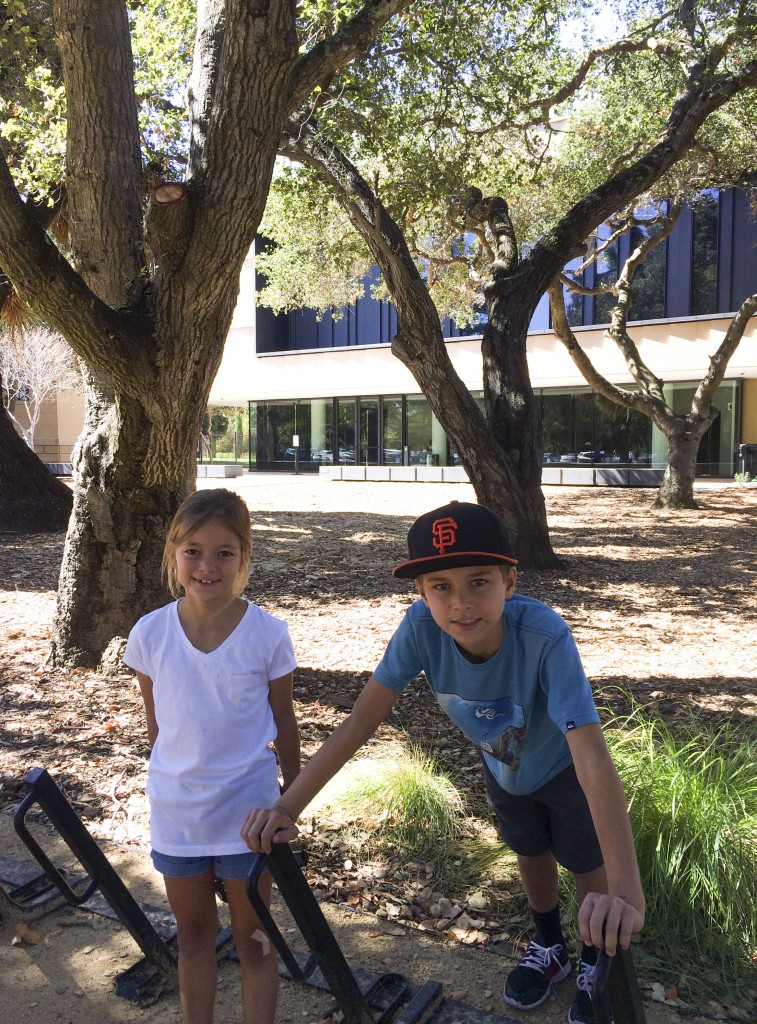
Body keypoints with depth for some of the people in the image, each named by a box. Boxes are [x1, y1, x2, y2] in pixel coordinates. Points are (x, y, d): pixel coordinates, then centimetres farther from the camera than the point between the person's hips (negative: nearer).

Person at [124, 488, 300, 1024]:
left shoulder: (268, 634, -16)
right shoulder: (150, 633, -12)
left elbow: (284, 722, -3)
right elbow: (156, 722, 3)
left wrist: (292, 794, 6)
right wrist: (172, 780, 11)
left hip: (247, 813, -2)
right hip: (174, 813, 2)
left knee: (253, 937, 15)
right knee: (193, 932, 21)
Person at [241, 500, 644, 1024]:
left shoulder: (545, 636, -45)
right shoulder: (421, 626, -36)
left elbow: (593, 757, -51)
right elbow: (364, 716, -32)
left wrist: (626, 891, -60)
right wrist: (288, 805, -37)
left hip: (563, 765, -3)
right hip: (504, 764, 3)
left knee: (588, 864, 14)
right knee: (531, 854, 25)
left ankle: (598, 963, 45)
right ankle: (549, 949, 53)